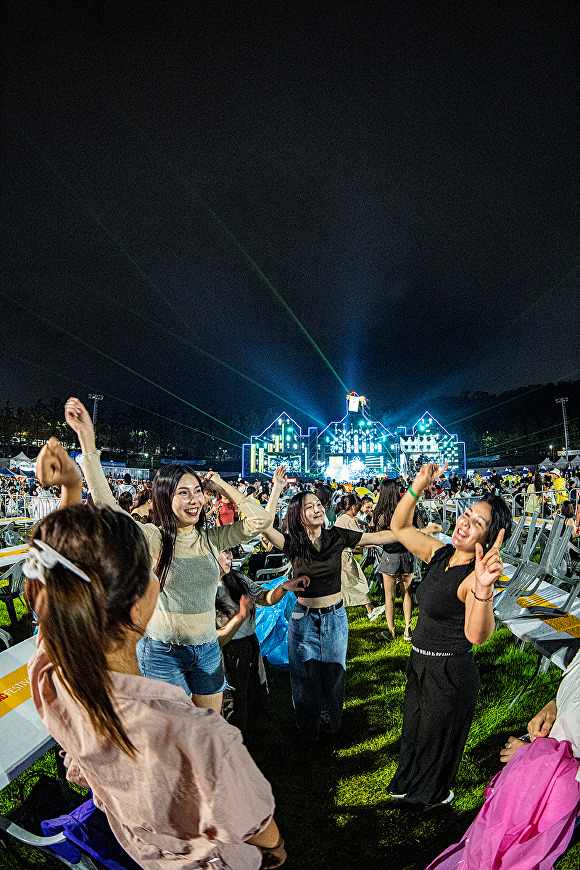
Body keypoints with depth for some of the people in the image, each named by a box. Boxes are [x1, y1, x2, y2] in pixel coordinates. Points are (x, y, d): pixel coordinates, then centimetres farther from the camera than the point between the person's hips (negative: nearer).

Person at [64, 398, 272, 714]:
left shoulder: (211, 539, -1)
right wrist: (87, 440, -33)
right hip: (163, 652, -4)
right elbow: (108, 511, -26)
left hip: (207, 649, 4)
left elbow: (261, 520, -8)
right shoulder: (153, 539, -12)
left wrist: (223, 487, -5)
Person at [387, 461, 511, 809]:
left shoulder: (474, 576, -30)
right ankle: (410, 784, 57)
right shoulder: (441, 553, -7)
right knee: (414, 728, 30)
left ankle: (434, 794, 50)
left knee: (436, 737, 21)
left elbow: (477, 635, -45)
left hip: (449, 673, -7)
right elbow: (399, 527, 4)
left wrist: (483, 589, -66)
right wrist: (417, 488, -12)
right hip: (420, 663, 7)